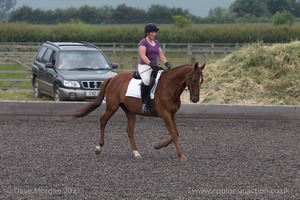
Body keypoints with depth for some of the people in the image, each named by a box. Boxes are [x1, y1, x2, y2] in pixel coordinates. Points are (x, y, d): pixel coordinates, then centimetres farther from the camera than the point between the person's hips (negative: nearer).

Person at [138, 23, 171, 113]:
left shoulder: (156, 43, 18)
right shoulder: (143, 42, -4)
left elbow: (161, 55, 14)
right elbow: (142, 56, -16)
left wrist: (167, 64, -5)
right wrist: (150, 64, -30)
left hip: (154, 67, 8)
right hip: (144, 66, -8)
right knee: (146, 80, -37)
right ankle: (144, 102, -29)